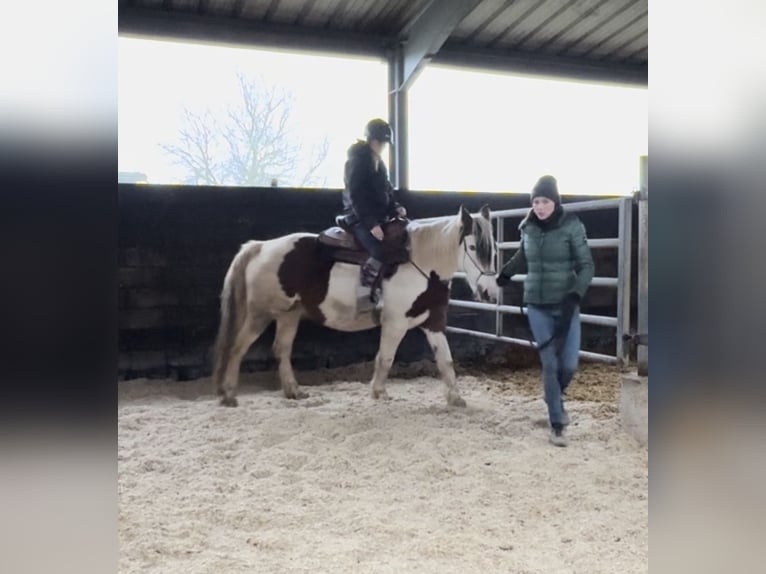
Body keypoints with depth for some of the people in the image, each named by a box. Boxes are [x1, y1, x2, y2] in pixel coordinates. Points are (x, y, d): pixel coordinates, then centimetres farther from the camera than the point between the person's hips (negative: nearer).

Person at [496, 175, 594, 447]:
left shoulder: (572, 226, -10)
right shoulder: (528, 228, 0)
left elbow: (586, 265, -12)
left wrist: (575, 295, -27)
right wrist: (506, 272, 35)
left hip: (565, 305, -2)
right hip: (537, 306, 2)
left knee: (569, 364, 0)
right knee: (550, 364, 0)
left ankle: (557, 396, 35)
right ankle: (556, 426, 11)